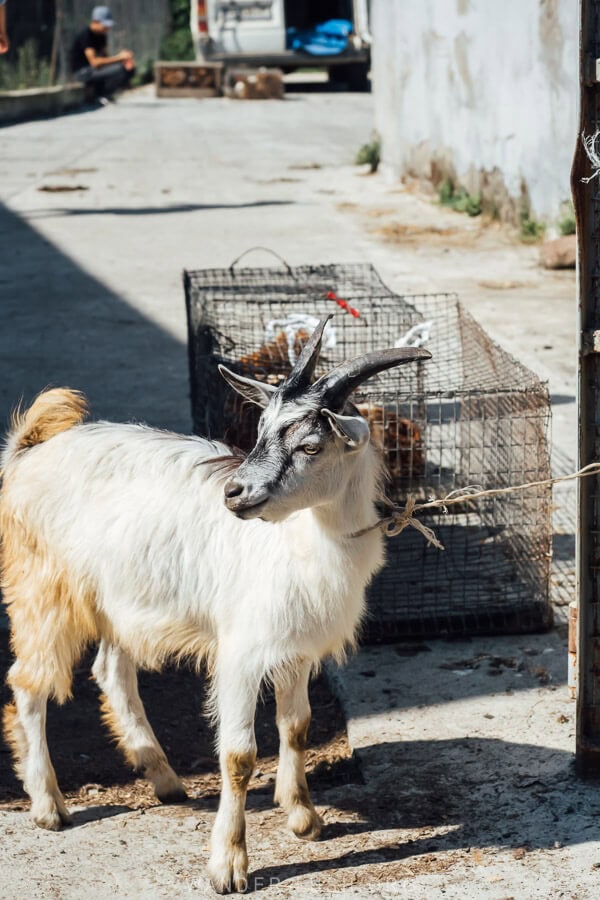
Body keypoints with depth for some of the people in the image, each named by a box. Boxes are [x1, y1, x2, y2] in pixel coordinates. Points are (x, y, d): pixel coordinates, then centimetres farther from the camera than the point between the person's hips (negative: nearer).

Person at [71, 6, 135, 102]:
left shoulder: (102, 35, 7)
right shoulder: (85, 35, -20)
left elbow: (104, 57, 8)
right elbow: (94, 62, -28)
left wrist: (124, 60, -12)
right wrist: (119, 57, -26)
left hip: (96, 68, 9)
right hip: (83, 71, -9)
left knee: (130, 68, -3)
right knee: (119, 69, -27)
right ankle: (100, 95, -7)